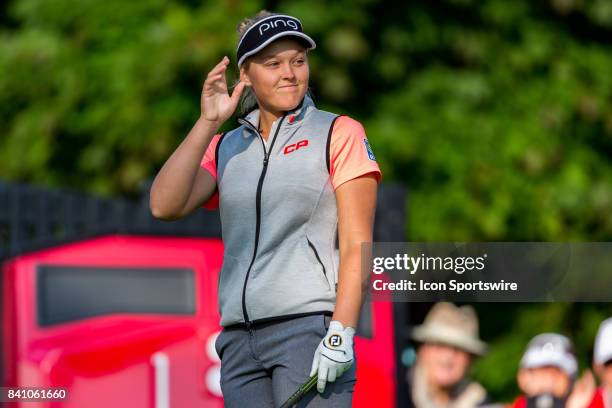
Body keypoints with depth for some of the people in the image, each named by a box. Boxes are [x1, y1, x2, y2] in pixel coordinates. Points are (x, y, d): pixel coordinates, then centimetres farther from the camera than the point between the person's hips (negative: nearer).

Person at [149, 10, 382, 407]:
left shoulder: (339, 133, 5)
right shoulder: (225, 148, 17)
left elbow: (357, 244, -2)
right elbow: (165, 206, 1)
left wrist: (341, 334, -13)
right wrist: (208, 123, -5)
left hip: (309, 330, -5)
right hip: (239, 341, 5)